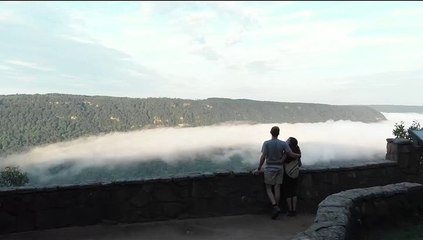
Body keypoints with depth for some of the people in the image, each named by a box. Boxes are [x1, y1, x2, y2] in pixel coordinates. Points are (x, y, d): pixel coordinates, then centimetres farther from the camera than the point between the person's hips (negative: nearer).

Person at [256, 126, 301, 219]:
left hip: (269, 169, -2)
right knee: (277, 188, 9)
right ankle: (276, 208, 15)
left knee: (268, 189, 6)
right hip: (279, 168, 3)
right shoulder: (283, 143, -6)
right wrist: (299, 155, 15)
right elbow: (291, 154, -6)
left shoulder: (266, 143, -12)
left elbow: (263, 157, -15)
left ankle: (275, 207, -11)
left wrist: (259, 168, -4)